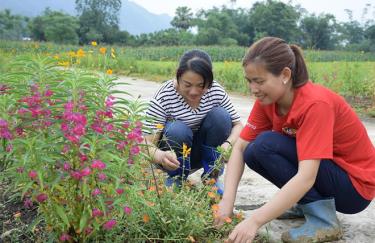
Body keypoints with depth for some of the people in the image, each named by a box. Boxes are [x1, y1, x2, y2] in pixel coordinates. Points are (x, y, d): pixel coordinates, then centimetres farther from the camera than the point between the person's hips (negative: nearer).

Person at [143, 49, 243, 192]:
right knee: (178, 130, -34)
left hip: (204, 151, 3)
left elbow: (238, 125, -9)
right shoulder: (163, 97, -24)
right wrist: (161, 156, -51)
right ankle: (176, 180, -7)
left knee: (221, 116, -23)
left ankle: (211, 178, -7)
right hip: (173, 156, -3)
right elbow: (148, 144, -27)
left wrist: (228, 143, -32)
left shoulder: (216, 91, -13)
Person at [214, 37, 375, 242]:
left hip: (354, 186, -7)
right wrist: (227, 201, -24)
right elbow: (240, 148, -11)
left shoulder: (315, 104, -29)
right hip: (326, 172, 7)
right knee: (252, 153, -8)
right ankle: (306, 203, 8)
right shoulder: (267, 100, -7)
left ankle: (323, 218, -13)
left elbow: (306, 177, -37)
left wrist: (255, 220, -42)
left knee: (265, 146, -23)